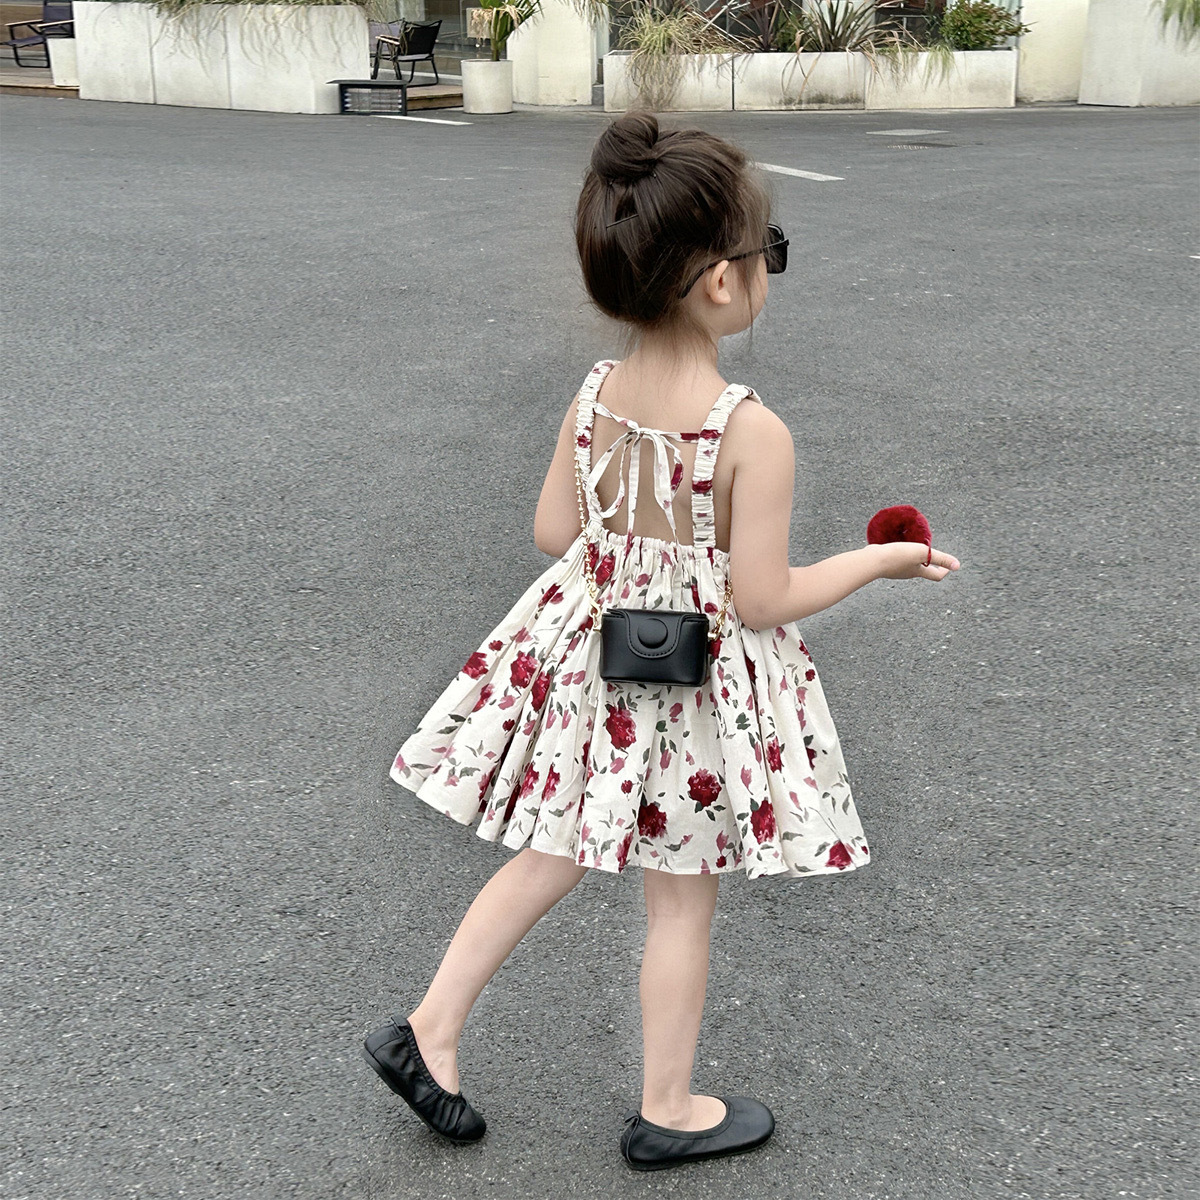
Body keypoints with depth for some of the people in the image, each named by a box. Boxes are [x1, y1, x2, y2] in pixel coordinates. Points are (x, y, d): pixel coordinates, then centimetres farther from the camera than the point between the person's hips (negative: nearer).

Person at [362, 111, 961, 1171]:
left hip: (587, 654, 6)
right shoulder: (755, 432, -24)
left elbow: (555, 532, 3)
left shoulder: (595, 394, -6)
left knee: (553, 854, 23)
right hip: (699, 677, -5)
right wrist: (879, 562, -5)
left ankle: (429, 1028, 29)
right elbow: (762, 600, -19)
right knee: (683, 896, 12)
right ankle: (667, 1111, 30)